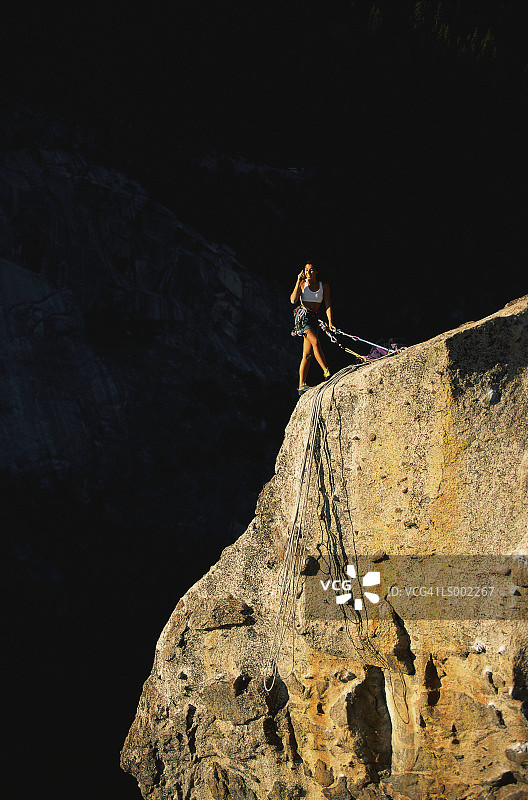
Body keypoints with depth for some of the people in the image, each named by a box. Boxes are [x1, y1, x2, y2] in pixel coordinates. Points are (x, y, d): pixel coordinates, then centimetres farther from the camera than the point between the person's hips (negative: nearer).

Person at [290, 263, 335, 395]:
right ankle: (326, 372, -23)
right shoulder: (302, 284, 1)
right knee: (315, 341, -27)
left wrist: (330, 322, -10)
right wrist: (298, 282, -15)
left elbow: (328, 305, 3)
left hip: (314, 319, 4)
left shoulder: (324, 286, 8)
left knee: (308, 354, -3)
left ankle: (302, 385, -5)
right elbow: (293, 300, -12)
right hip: (302, 316, -3)